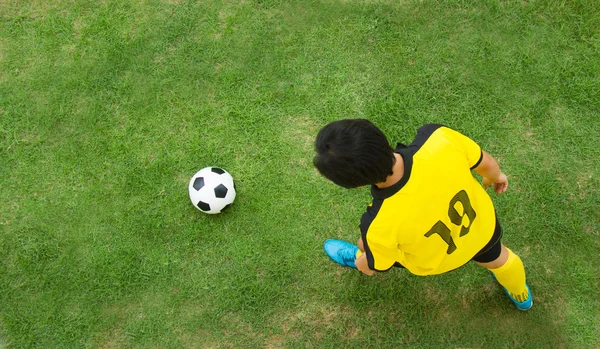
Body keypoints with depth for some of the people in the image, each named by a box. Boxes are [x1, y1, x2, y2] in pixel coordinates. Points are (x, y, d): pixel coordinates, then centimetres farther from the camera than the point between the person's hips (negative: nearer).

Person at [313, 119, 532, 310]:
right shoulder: (438, 139, -40)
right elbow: (484, 162, -16)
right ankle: (522, 296, 71)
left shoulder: (380, 226, -44)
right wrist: (495, 176, 9)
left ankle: (357, 258, 65)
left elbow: (377, 265, -18)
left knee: (367, 246, 27)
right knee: (495, 257, 38)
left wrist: (363, 263, 7)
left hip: (435, 261, -2)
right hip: (482, 223, 3)